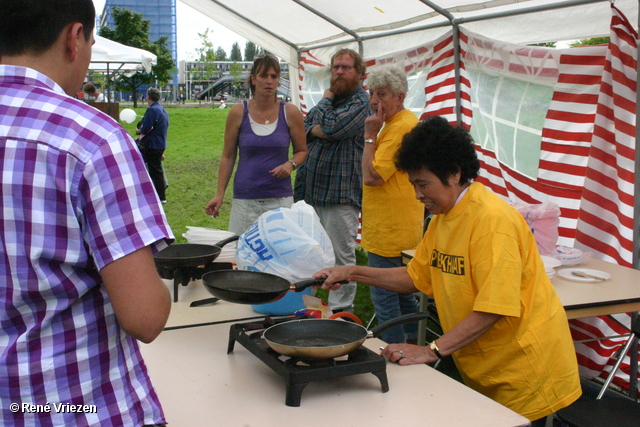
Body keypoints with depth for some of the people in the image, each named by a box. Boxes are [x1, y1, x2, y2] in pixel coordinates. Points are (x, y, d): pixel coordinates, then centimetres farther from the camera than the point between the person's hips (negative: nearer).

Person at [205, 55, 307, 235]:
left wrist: (290, 164, -9)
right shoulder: (238, 112, 1)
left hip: (280, 199, 0)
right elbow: (228, 156, 6)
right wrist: (219, 195, 2)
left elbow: (301, 150, 13)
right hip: (245, 199, 0)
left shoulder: (290, 113, 2)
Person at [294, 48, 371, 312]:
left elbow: (332, 127, -22)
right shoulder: (330, 100, 19)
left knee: (341, 256, -2)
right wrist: (316, 130, -8)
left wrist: (326, 100, -3)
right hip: (312, 190, 9)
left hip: (341, 194, -8)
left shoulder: (360, 102, -7)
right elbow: (303, 127, 15)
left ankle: (340, 310, 9)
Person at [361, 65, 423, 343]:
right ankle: (412, 344, 33)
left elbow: (372, 175, -23)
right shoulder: (396, 123, 17)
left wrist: (370, 135, -16)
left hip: (389, 231, -11)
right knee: (402, 291, 20)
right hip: (396, 228, 11)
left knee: (385, 296, -5)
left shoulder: (401, 127, -19)